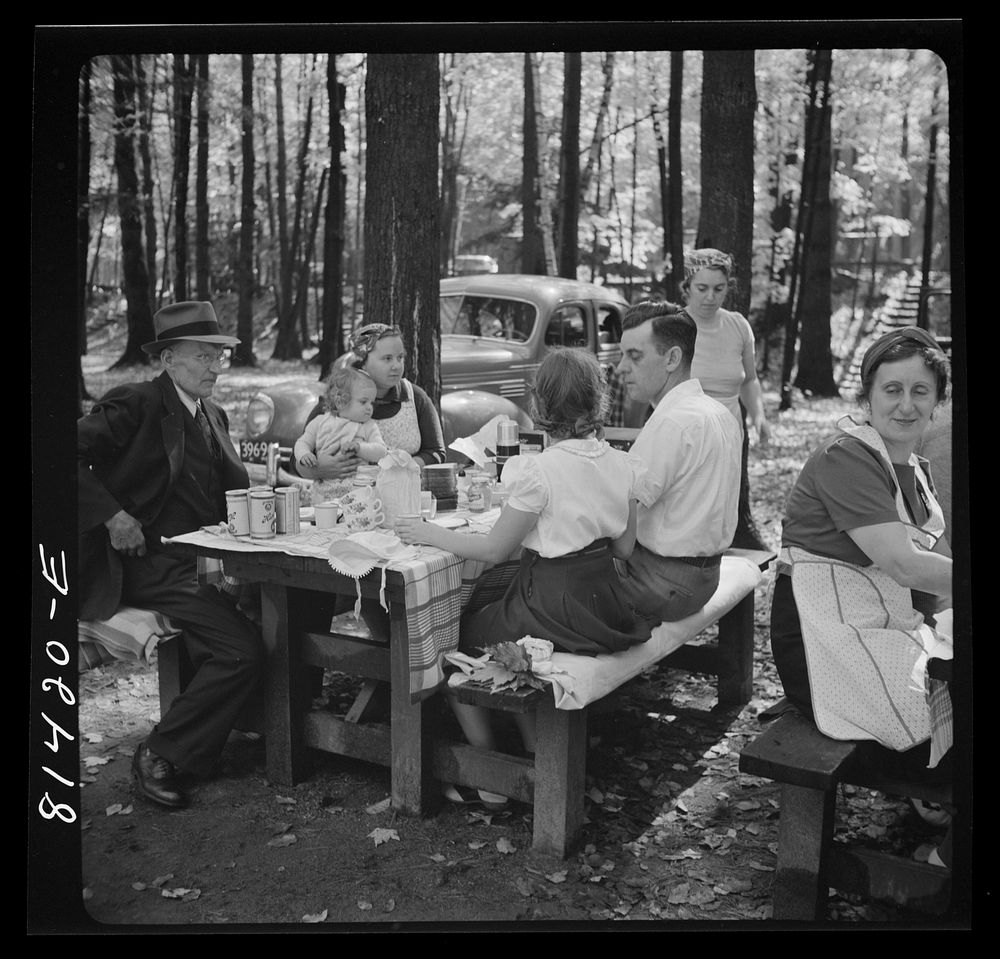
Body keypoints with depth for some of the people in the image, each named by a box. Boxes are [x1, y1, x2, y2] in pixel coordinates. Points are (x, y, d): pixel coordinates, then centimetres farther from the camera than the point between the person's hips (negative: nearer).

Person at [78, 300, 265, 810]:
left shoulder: (212, 417, 19)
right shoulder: (135, 404, -6)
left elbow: (238, 491, 18)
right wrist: (111, 513, -19)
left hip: (203, 558, 8)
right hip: (147, 560, -8)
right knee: (241, 651, -23)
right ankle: (159, 756, -6)